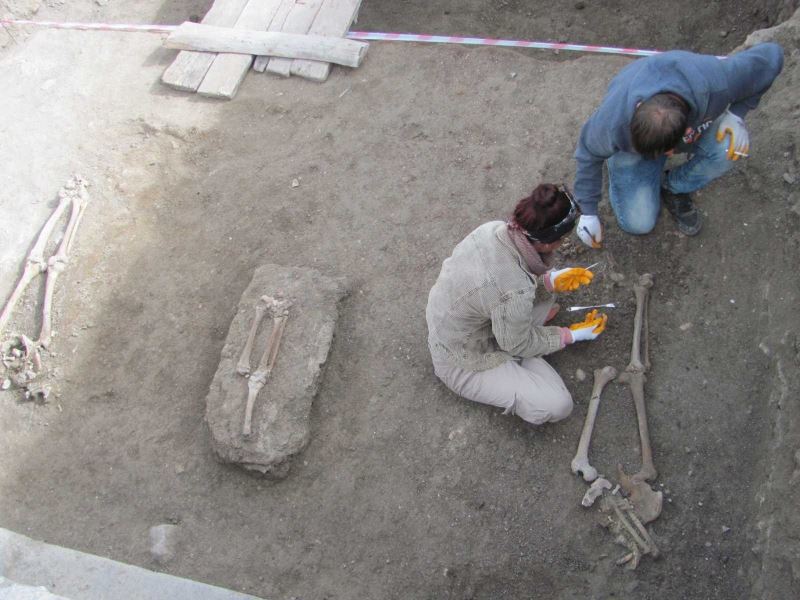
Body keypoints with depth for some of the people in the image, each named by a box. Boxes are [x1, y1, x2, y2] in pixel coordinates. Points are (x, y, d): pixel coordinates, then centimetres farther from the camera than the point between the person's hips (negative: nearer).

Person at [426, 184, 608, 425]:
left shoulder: (494, 228, -17)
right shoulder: (514, 292, -37)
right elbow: (519, 345, -16)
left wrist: (553, 280, -4)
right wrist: (573, 335, -5)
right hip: (464, 364, -7)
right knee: (558, 405, -11)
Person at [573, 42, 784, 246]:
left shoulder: (714, 82, -40)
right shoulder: (612, 120, -42)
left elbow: (771, 55, -20)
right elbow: (589, 155, -21)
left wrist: (736, 114, -27)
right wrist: (588, 212, -13)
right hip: (632, 142, -2)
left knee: (730, 148, -31)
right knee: (638, 223, -12)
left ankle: (673, 187, -2)